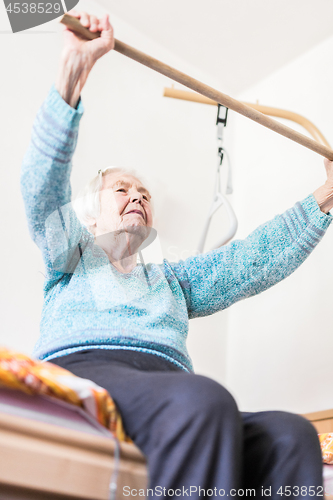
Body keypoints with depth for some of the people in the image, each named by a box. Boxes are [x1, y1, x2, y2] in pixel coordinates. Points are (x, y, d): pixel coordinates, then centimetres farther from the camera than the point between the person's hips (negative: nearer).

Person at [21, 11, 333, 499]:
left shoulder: (172, 279, 36)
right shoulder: (72, 258, 26)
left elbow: (257, 259, 29)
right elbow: (42, 183, 8)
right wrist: (75, 68, -3)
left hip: (170, 389, 4)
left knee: (292, 435, -27)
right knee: (202, 400, -38)